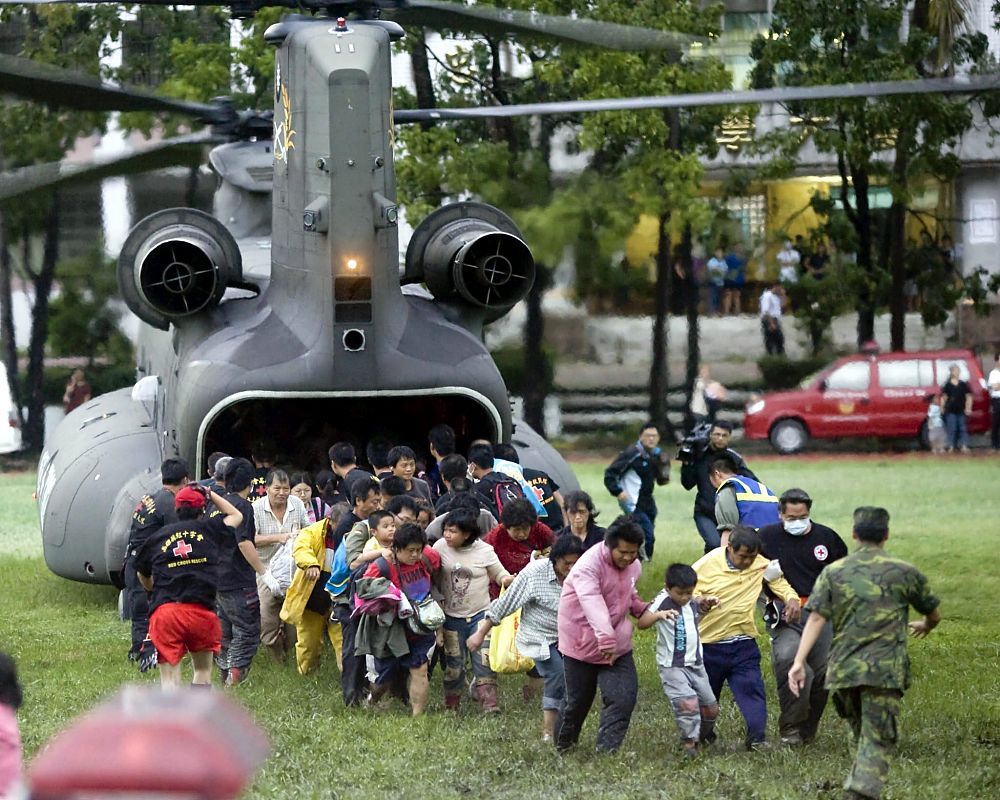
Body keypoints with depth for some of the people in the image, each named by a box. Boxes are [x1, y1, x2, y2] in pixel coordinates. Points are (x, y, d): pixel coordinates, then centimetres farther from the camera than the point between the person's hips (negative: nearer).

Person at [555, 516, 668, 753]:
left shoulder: (633, 566, 2)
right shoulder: (589, 565, -23)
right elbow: (592, 602, -40)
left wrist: (644, 610, 2)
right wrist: (605, 638, -54)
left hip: (618, 645, 5)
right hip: (582, 643, -5)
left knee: (624, 697, -12)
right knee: (579, 700, 8)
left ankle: (607, 749, -8)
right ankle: (563, 745, 32)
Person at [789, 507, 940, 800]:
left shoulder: (833, 572, 8)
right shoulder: (905, 573, 5)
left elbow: (816, 618, -4)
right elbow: (934, 614, 18)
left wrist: (799, 661, -8)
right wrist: (924, 626, 42)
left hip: (842, 669, 3)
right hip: (884, 671, -3)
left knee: (861, 734, 23)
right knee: (877, 741, -7)